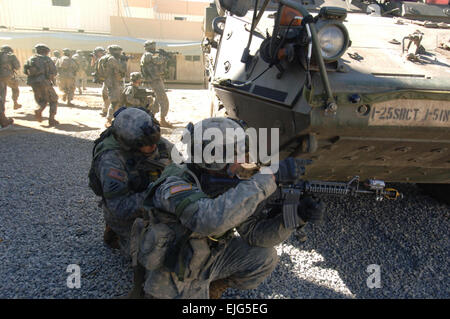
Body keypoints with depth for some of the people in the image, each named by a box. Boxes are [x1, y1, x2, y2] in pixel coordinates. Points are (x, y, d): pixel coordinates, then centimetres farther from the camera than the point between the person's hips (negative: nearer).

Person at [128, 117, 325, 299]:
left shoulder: (230, 183, -9)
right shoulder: (173, 187, -31)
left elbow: (255, 231, -7)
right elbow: (213, 219, -51)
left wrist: (297, 215, -24)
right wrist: (270, 176, -47)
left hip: (204, 259, 6)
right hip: (170, 278, -5)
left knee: (264, 257, -4)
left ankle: (211, 288, 16)